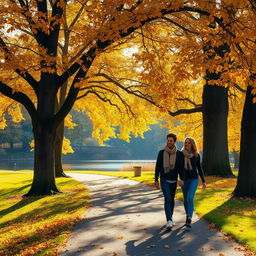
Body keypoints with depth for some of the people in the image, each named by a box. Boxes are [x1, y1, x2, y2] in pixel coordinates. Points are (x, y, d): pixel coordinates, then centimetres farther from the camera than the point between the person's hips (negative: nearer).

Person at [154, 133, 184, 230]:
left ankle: (170, 218, 33)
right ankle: (169, 221, -21)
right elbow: (157, 167, 0)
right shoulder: (161, 152, -4)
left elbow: (181, 168, -6)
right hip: (164, 180, -2)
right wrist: (156, 180, -1)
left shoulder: (179, 154, -3)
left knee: (171, 199, 14)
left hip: (173, 181, 2)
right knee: (167, 199, -15)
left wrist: (181, 179, -22)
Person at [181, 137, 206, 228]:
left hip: (194, 179, -2)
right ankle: (187, 216, 32)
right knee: (186, 199, 12)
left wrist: (203, 181, 7)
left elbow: (199, 168, 7)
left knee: (190, 197, -19)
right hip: (184, 179, 2)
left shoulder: (196, 155, 0)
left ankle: (189, 220, -24)